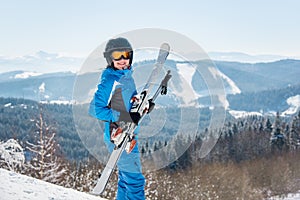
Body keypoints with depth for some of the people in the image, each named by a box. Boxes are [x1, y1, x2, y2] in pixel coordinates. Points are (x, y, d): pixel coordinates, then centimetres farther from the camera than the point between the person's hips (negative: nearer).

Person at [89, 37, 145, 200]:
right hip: (119, 137, -9)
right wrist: (122, 117, -22)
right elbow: (95, 109, -20)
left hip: (128, 135, 9)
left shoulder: (127, 75, 11)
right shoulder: (110, 81, -16)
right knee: (135, 179, -7)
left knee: (127, 179, 18)